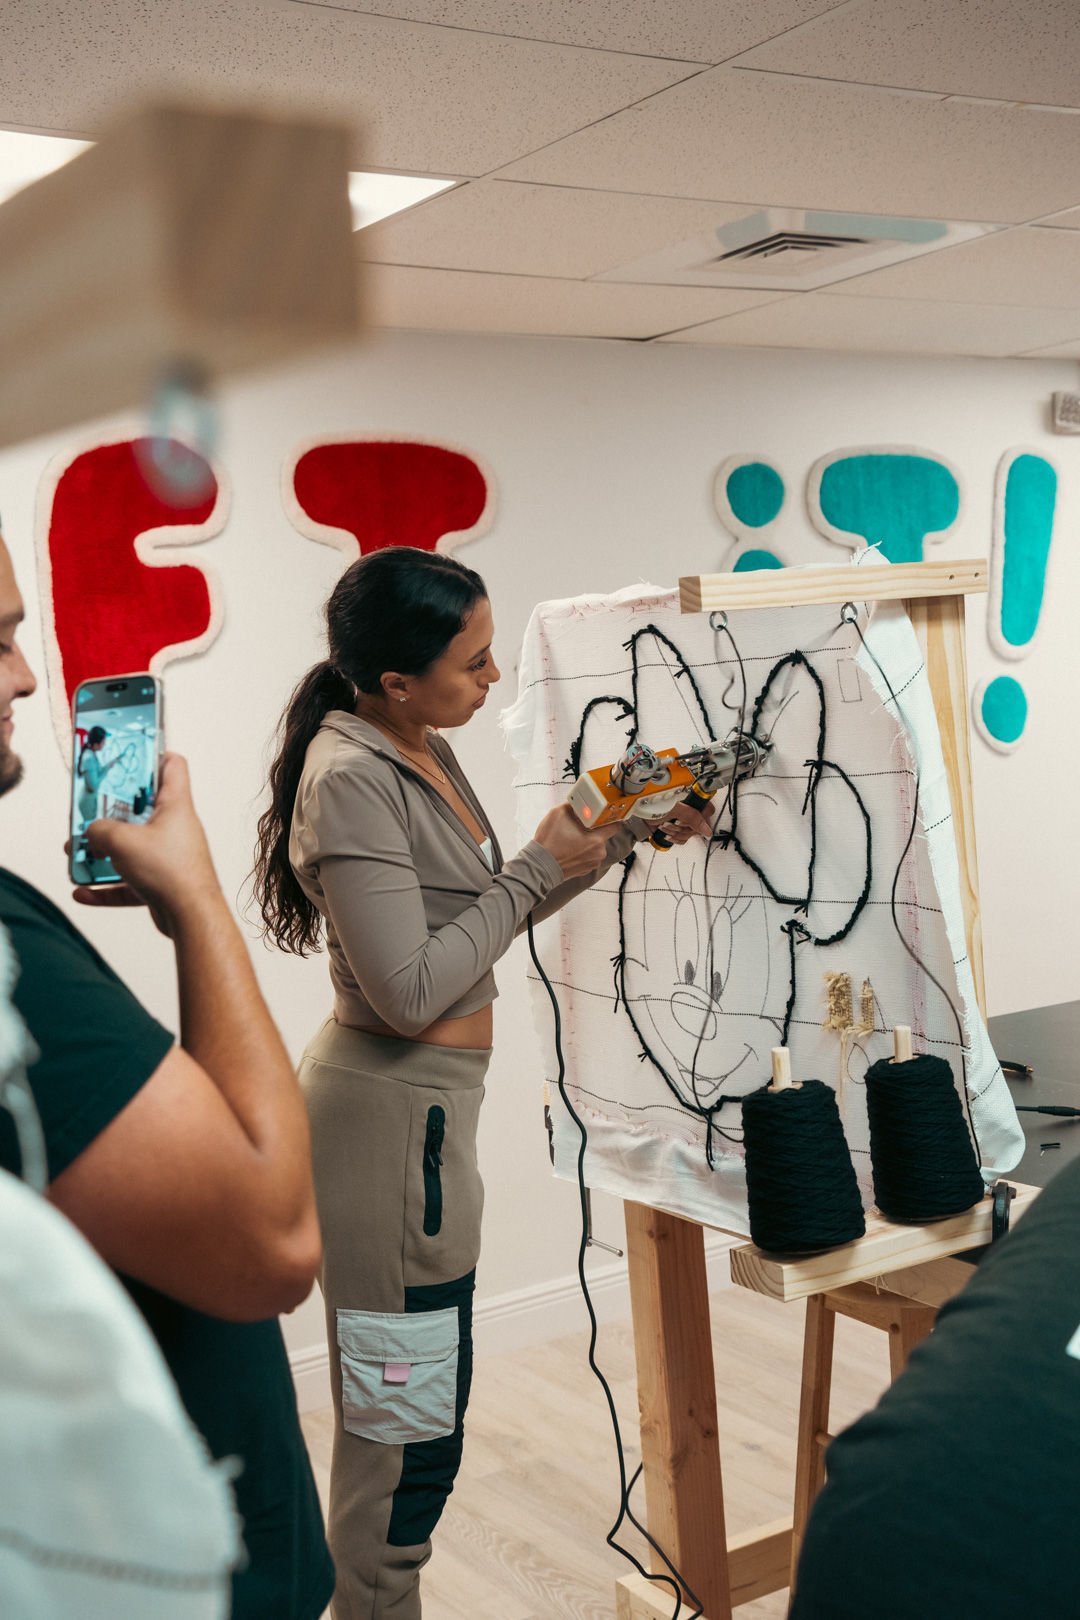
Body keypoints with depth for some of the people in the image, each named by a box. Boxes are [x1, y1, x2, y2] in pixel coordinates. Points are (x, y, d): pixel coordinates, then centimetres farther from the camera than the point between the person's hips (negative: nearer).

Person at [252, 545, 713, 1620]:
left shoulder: (425, 754, 8)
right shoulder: (350, 781, -20)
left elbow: (479, 915, 16)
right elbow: (412, 989, -23)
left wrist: (626, 836, 10)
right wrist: (537, 869, -15)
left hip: (424, 1104, 10)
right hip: (391, 1114, -10)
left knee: (418, 1412, 20)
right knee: (405, 1430, 2)